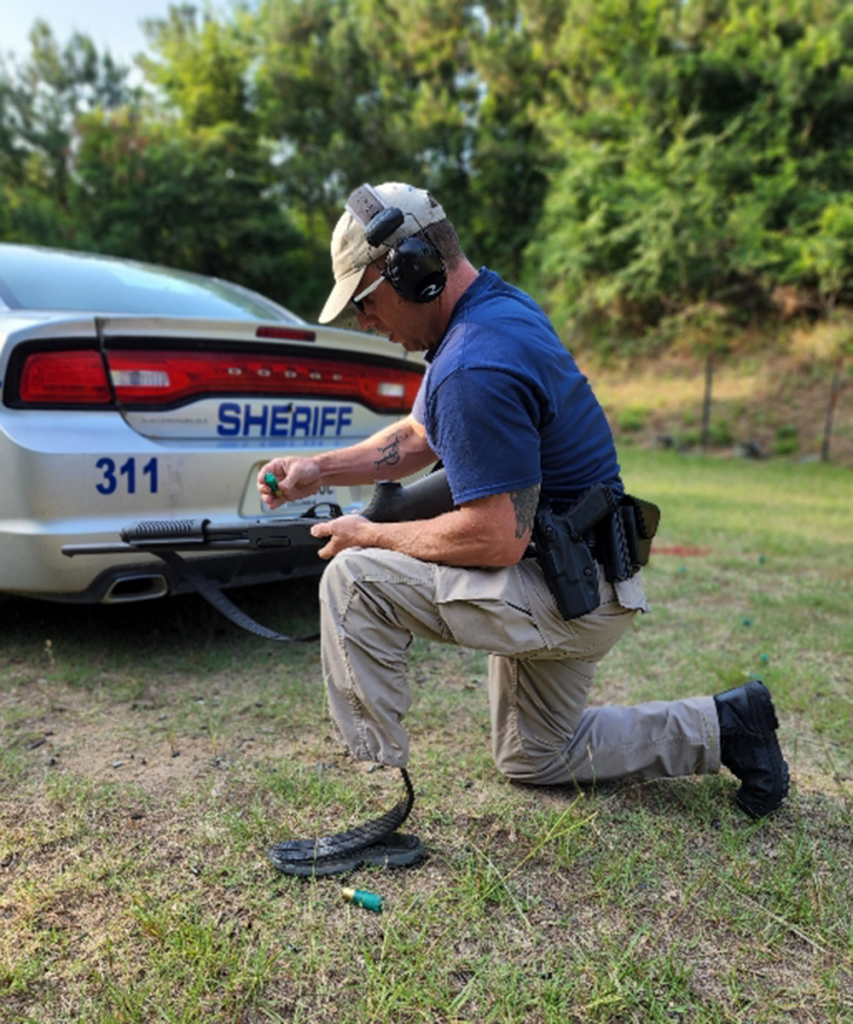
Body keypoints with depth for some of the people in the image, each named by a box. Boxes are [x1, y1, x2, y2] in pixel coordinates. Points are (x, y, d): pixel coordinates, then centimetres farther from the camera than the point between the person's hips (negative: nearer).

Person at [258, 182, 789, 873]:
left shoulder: (476, 369, -27)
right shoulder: (500, 305, 6)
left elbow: (496, 540, -28)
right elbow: (416, 439, 13)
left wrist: (371, 535, -16)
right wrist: (317, 470, 1)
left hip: (567, 595, -10)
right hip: (572, 583, 10)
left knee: (354, 579, -18)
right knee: (534, 760, 25)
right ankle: (723, 728, 30)